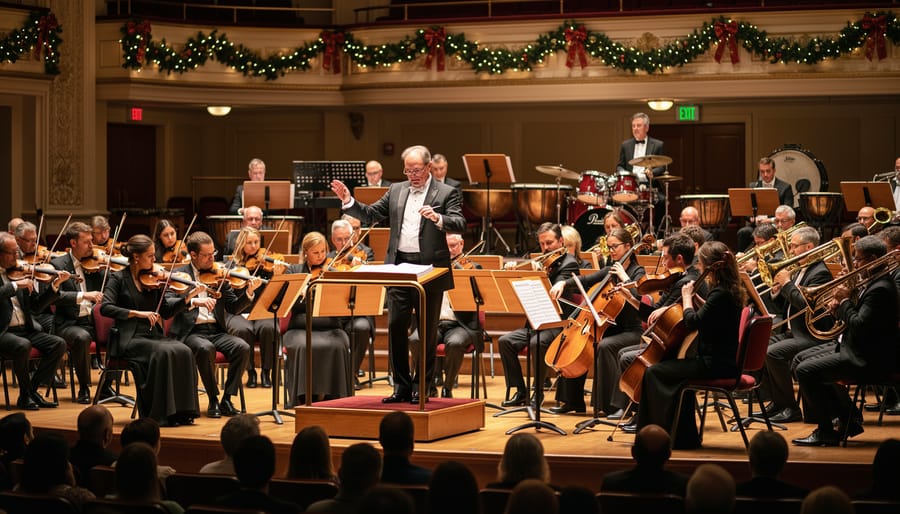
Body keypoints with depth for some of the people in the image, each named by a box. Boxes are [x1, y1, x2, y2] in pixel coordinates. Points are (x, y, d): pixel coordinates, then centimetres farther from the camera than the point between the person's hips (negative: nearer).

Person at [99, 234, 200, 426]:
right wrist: (137, 313, -22)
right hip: (130, 339, -5)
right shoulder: (119, 279, -1)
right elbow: (106, 308, -14)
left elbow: (166, 311, 13)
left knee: (184, 351, -23)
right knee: (163, 352, -32)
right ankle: (160, 414, -26)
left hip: (153, 336, 5)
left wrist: (188, 298, -2)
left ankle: (181, 411, -20)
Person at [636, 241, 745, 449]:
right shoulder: (728, 290, 10)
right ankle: (685, 436, 24)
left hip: (716, 365, -10)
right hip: (723, 361, 10)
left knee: (654, 373, -5)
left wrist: (687, 297, -8)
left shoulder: (720, 294, -20)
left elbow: (693, 322, -23)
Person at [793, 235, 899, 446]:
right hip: (854, 349, 12)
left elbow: (859, 326, -26)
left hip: (868, 360, -12)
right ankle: (849, 422, 19)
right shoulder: (872, 283, 12)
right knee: (802, 360, 20)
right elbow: (856, 318, 17)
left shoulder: (880, 289, -20)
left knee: (806, 370, -19)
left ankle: (826, 431, -6)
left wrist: (845, 301, -14)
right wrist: (839, 308, -1)